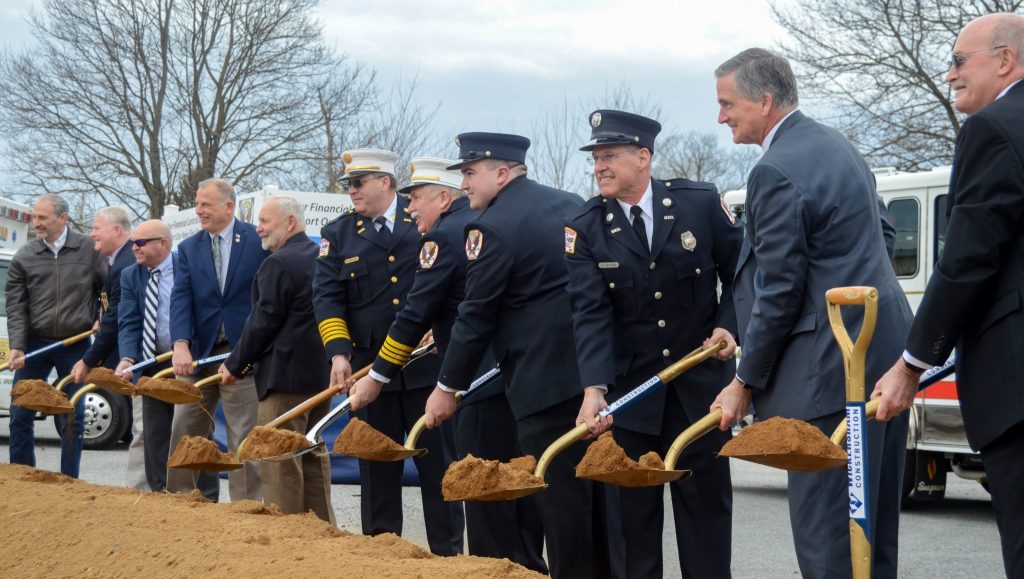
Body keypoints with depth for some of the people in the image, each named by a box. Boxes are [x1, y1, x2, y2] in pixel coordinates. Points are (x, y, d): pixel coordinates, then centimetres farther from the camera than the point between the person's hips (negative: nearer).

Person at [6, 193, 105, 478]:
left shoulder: (89, 250, -3)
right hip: (35, 344, 1)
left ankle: (69, 482, 13)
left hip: (75, 346, -1)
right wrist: (16, 347, -15)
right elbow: (16, 307, -5)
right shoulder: (24, 257, -1)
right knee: (21, 415, 2)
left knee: (73, 419, 5)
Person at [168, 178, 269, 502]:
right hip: (198, 353, 4)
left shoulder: (258, 241, -2)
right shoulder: (189, 248, 8)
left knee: (244, 438, 0)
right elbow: (181, 298, -3)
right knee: (184, 432, 8)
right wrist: (180, 345, -18)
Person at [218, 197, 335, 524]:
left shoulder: (279, 263, -14)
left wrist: (235, 365, -3)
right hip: (321, 372, 9)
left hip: (285, 375, -9)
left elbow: (263, 322, -14)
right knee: (314, 456, 16)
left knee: (279, 460, -5)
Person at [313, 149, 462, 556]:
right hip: (371, 368, 2)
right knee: (377, 465, 6)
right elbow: (327, 297, 0)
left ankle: (448, 553, 8)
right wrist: (338, 353, -13)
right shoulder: (338, 234, 7)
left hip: (428, 364, -1)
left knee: (438, 460, 2)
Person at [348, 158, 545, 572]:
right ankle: (529, 566, 19)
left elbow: (415, 315, -11)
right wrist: (441, 335, 27)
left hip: (483, 380, -9)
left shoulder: (444, 236, -10)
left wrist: (376, 378, -4)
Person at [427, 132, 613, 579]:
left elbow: (476, 316, -9)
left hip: (546, 380, -8)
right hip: (594, 369, 8)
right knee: (594, 482, 14)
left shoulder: (493, 227, -11)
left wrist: (447, 388, 1)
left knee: (560, 490, -2)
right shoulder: (570, 203, 13)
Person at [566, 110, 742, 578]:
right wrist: (594, 389, -28)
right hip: (628, 385, 1)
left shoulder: (700, 202, -7)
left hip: (701, 379, 0)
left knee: (705, 496, 5)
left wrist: (729, 326, -11)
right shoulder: (585, 229, -6)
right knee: (632, 501, 3)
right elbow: (590, 313, -16)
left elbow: (740, 271, 5)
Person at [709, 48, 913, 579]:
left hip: (833, 364, -10)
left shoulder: (777, 173, -16)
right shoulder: (836, 145, 14)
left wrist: (746, 383, -6)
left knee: (824, 525, -8)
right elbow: (882, 234, 24)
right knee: (873, 519, 14)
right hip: (885, 346, 10)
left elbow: (778, 292, -15)